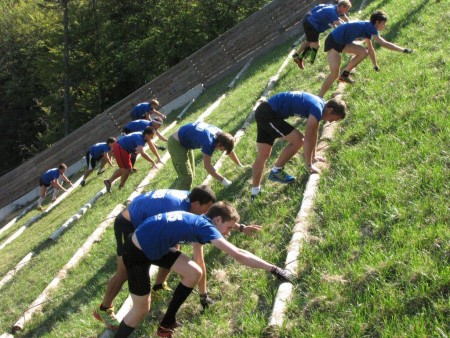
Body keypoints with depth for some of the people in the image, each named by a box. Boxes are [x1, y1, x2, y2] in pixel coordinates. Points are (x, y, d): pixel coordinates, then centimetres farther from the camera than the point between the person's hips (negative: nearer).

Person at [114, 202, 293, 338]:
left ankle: (167, 323, 20)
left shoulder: (198, 221, 2)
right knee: (142, 309, 1)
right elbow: (238, 255, -30)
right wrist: (273, 269, -29)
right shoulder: (205, 226, -22)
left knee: (193, 273, 6)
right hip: (137, 252, -9)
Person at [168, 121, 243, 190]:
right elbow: (207, 165, -33)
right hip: (176, 144, -10)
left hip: (186, 142, 10)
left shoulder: (220, 134, -8)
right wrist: (222, 180, -32)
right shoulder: (209, 142, -34)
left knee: (191, 175, 16)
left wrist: (240, 166, 14)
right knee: (186, 177, -13)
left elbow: (230, 151, 9)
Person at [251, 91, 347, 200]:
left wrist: (313, 156, 32)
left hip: (264, 112, 9)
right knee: (298, 140, -7)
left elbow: (314, 133, 23)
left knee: (262, 155, 13)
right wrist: (309, 165, -5)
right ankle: (276, 171, 5)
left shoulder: (320, 104, 10)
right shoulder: (317, 110, -18)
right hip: (268, 115, -9)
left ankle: (255, 191, 21)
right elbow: (308, 139, -14)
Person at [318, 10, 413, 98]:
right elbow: (384, 43, -22)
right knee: (335, 72, -20)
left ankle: (344, 75, 20)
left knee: (363, 52, 13)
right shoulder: (370, 27, -15)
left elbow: (370, 49, 25)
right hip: (333, 41, -10)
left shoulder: (368, 28, 13)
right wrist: (403, 50, -18)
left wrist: (375, 65, 31)